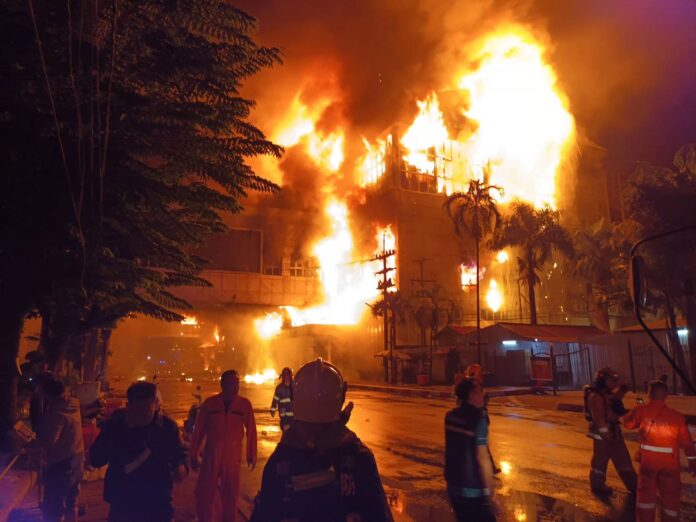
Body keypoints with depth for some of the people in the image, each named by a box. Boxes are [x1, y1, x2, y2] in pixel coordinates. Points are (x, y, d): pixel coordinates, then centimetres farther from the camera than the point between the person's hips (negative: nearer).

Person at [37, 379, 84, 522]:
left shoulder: (56, 412, -23)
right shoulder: (73, 405, 0)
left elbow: (48, 440, -29)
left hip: (60, 465, -8)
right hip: (75, 462, 8)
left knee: (53, 510, 2)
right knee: (70, 503, 20)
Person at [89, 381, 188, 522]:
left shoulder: (167, 426, -7)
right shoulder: (116, 423, -7)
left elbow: (179, 454, 5)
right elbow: (96, 460, -13)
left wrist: (181, 466, -18)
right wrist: (123, 430, -21)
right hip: (122, 507, 0)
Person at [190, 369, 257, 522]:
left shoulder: (245, 404, -9)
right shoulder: (210, 403, -8)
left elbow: (251, 431, -3)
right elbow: (199, 429, 0)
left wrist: (252, 455, 1)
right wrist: (194, 453, 5)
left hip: (233, 456, 0)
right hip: (211, 455, 0)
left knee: (231, 492, 13)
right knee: (205, 490, 9)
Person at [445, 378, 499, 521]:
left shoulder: (451, 416, 2)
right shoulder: (477, 418, -19)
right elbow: (482, 457, -22)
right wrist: (490, 494, -18)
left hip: (453, 485, 7)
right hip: (472, 489, -7)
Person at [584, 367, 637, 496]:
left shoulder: (608, 394, 10)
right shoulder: (595, 396, -19)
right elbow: (598, 417, -23)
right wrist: (605, 433, -24)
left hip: (613, 431, 9)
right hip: (602, 433, -9)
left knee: (623, 459, 14)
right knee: (600, 460, 4)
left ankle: (633, 485, 24)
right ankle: (597, 486, 19)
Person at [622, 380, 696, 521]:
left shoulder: (641, 411, -8)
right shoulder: (676, 416, -9)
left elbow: (627, 423, 9)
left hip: (647, 459, 0)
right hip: (669, 462, 0)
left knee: (646, 492, 13)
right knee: (670, 495, 14)